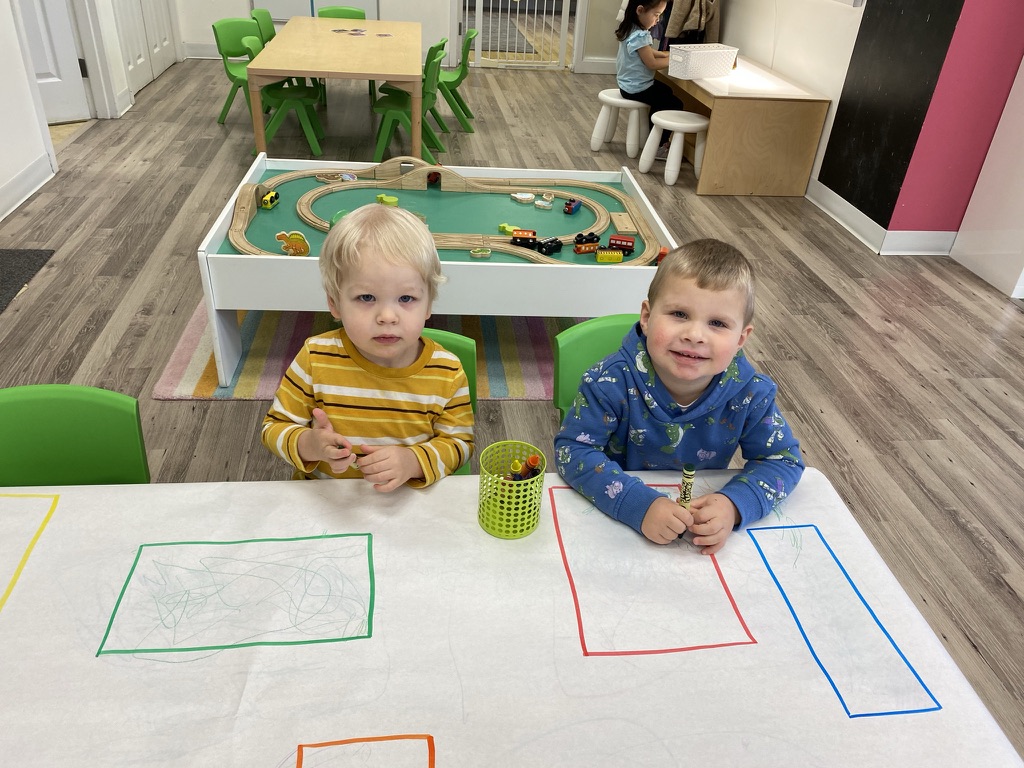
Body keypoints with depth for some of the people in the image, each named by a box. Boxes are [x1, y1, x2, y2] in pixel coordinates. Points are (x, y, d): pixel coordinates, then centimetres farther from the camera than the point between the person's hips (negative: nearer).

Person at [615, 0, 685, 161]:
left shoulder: (632, 29, 5)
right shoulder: (640, 36, -26)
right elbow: (652, 63, -23)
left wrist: (667, 54, 5)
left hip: (630, 84, 11)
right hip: (637, 88, -11)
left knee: (666, 91, 30)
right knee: (675, 105, -5)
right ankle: (657, 147, 3)